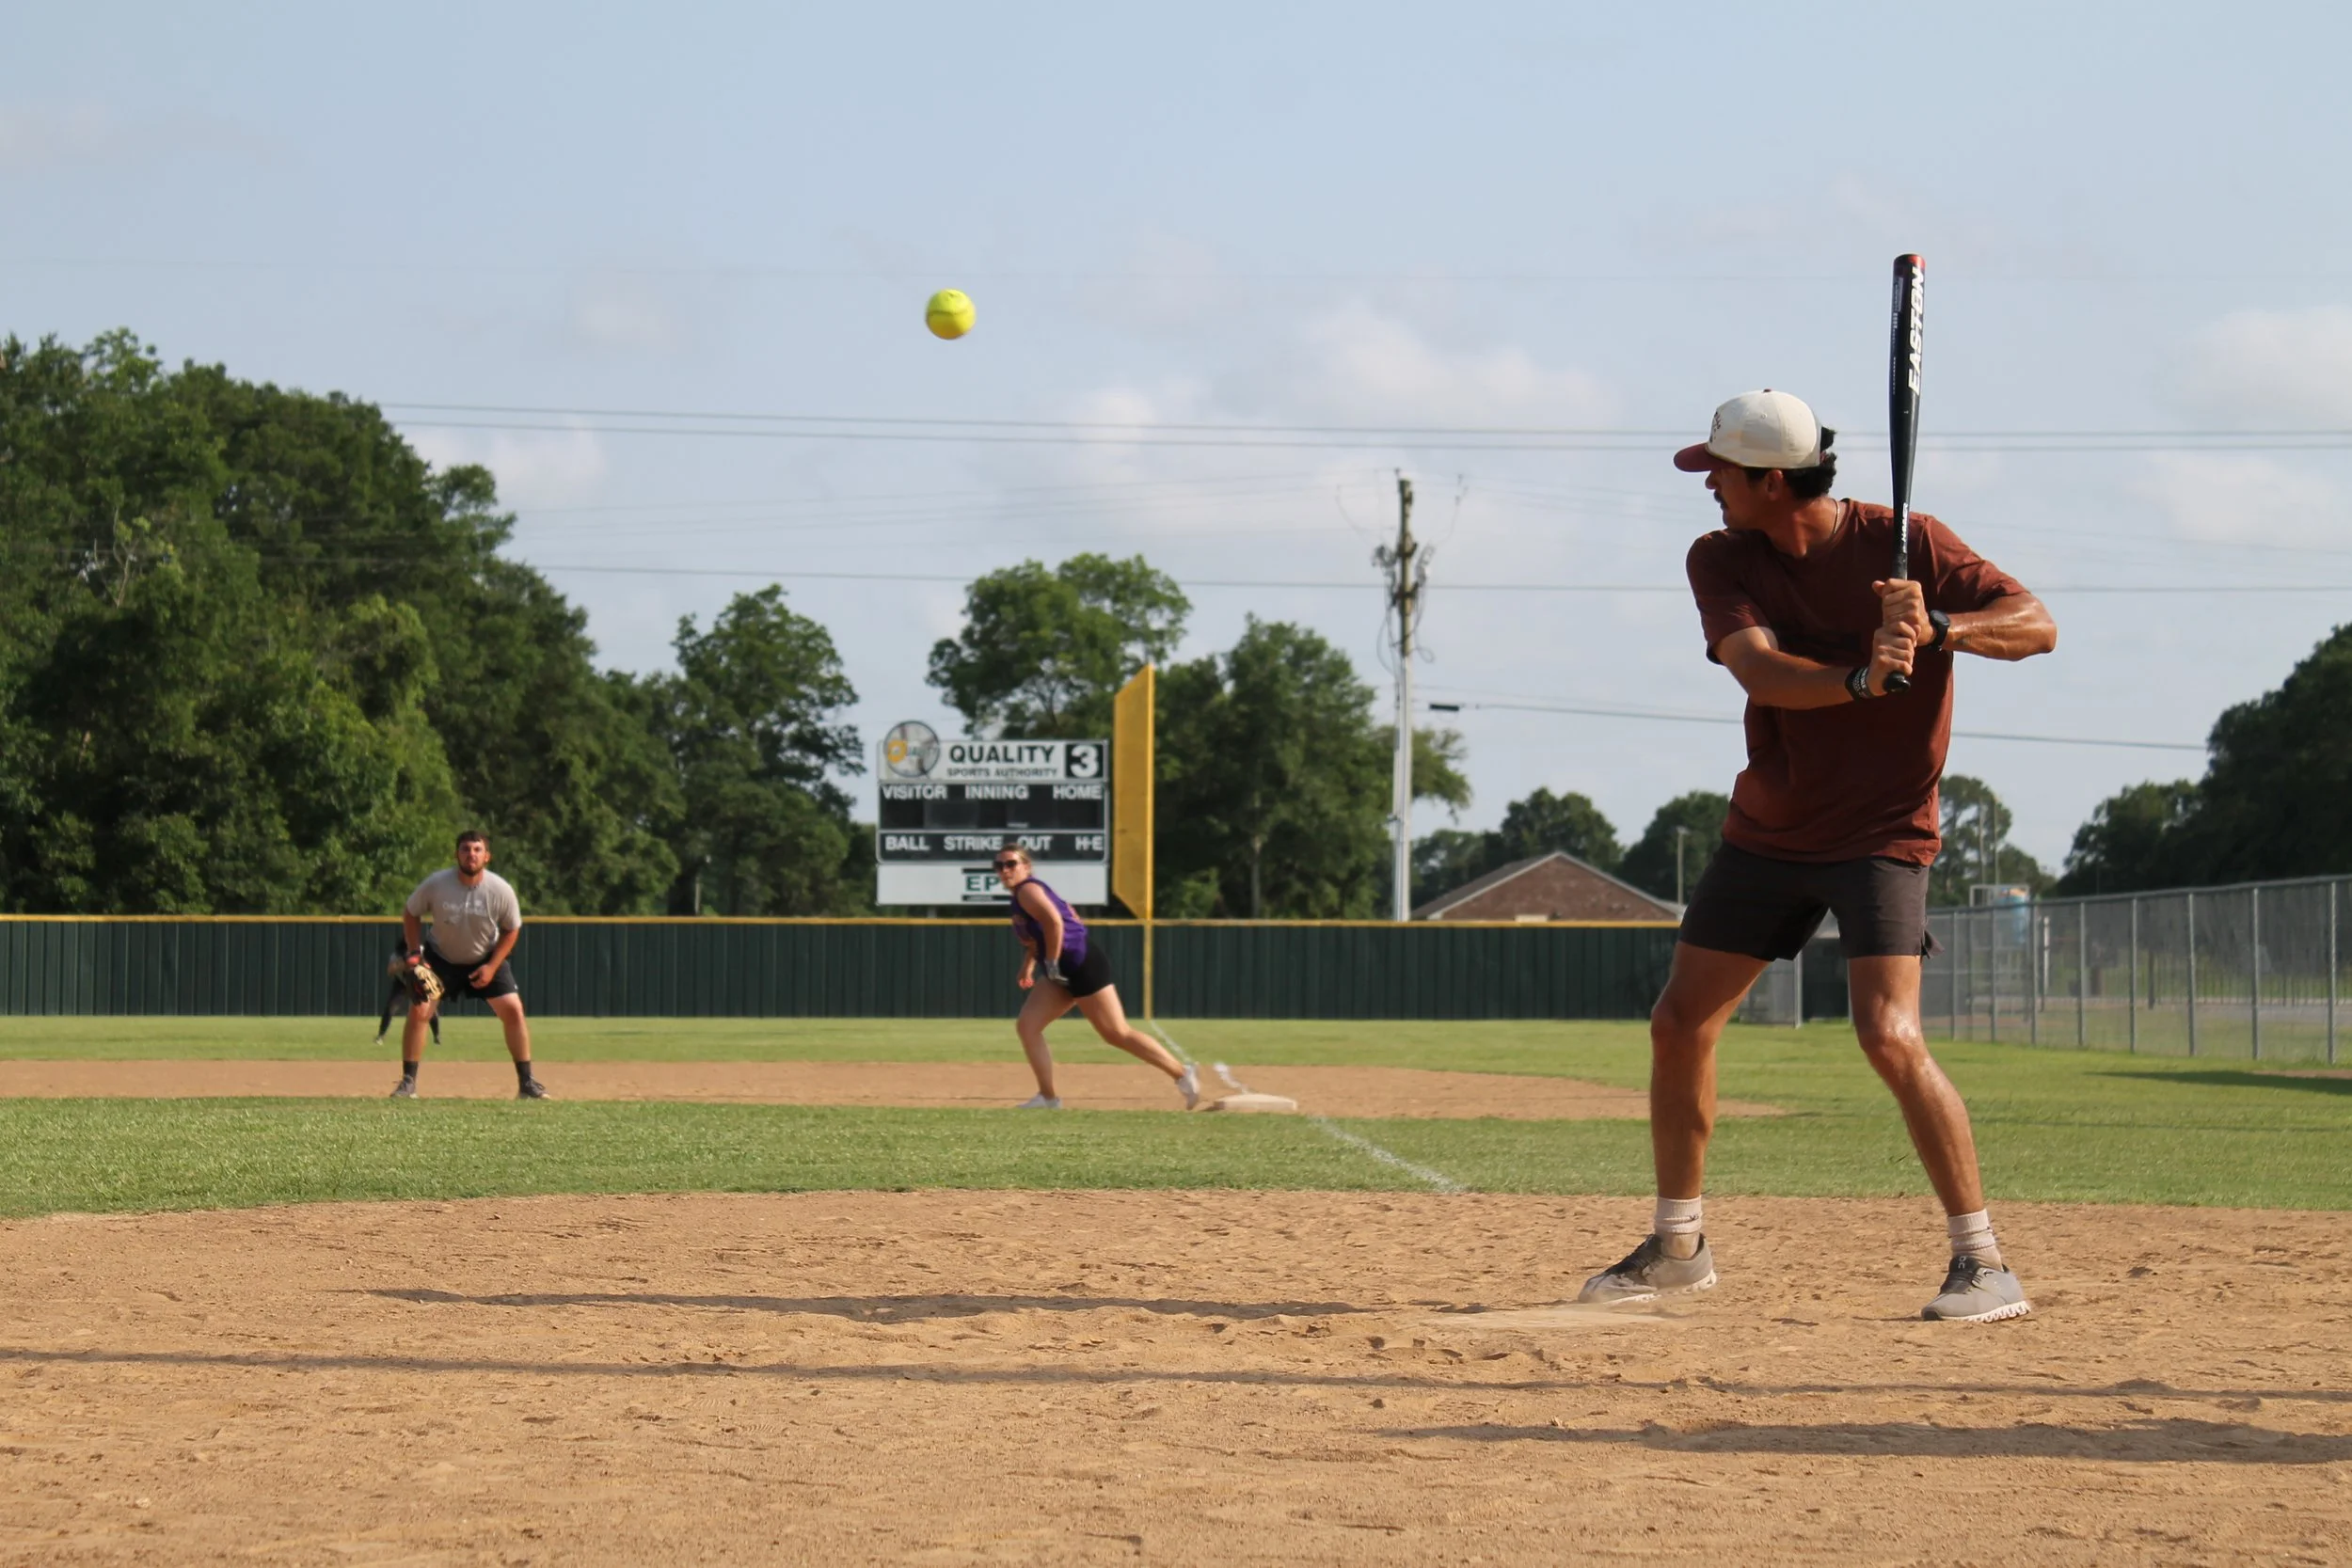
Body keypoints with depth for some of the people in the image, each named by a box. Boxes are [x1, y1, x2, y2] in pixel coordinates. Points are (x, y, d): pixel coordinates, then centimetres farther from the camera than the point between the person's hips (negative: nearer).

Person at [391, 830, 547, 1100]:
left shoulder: (500, 890, -22)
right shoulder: (435, 885, -24)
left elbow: (511, 930, -7)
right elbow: (410, 914, -6)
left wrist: (492, 967, -15)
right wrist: (415, 953, -15)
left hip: (486, 959, 0)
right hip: (441, 958, 0)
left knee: (513, 1011, -9)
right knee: (418, 1011, -13)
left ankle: (526, 1082, 1)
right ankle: (408, 1083, -3)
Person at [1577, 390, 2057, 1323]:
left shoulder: (1906, 544, -12)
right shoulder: (1721, 560, -4)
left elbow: (2037, 626, -17)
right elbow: (1760, 668, -22)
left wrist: (1937, 629, -36)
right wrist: (1860, 679, -41)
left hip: (1881, 832, -5)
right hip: (1767, 830, 5)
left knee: (1890, 1037, -21)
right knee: (1679, 1025, 9)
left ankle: (1985, 1263, -14)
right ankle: (1676, 1246, 26)